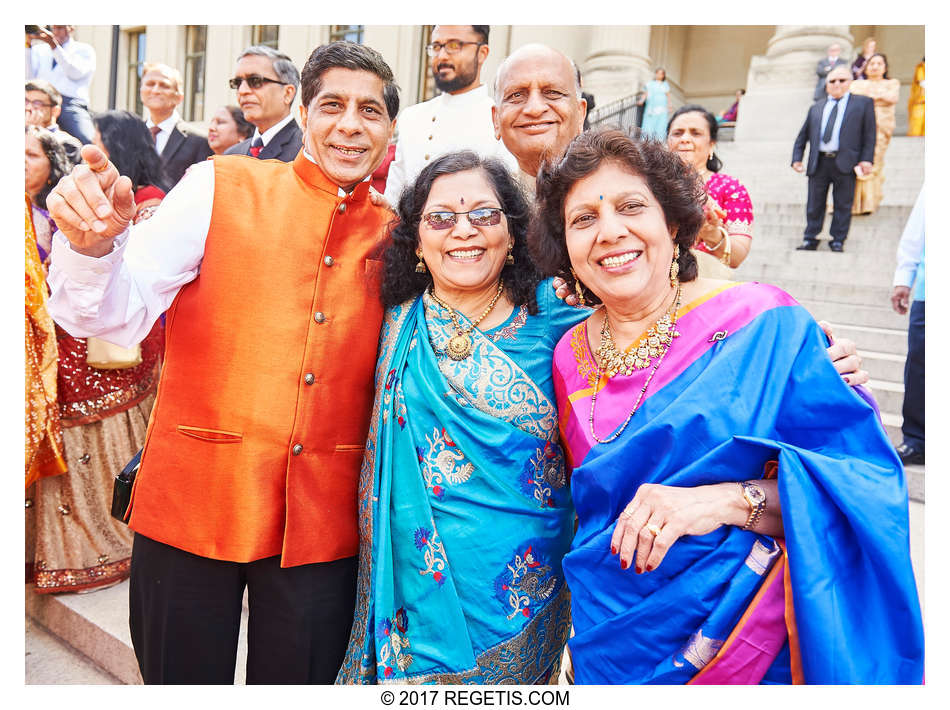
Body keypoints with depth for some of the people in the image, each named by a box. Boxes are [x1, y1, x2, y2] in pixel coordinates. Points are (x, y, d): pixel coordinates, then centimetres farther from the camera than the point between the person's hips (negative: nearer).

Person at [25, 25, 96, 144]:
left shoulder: (84, 50, 17)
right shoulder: (39, 49, 26)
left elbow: (75, 73, -4)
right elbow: (28, 76, 11)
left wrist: (54, 45, -14)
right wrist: (28, 46, 0)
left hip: (71, 102, -3)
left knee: (87, 141, -32)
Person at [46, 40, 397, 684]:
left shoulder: (393, 236, 5)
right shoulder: (220, 188, -2)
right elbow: (115, 316, -10)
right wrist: (93, 245, -28)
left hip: (322, 523, 2)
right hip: (193, 502, -1)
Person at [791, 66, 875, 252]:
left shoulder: (863, 103, 9)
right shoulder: (816, 108, 17)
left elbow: (869, 133, 4)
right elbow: (803, 135, 18)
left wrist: (866, 159, -6)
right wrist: (797, 158, 6)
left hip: (845, 163, -2)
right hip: (818, 163, 3)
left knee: (843, 205, 3)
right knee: (814, 204, 6)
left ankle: (838, 241, 12)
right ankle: (810, 240, 16)